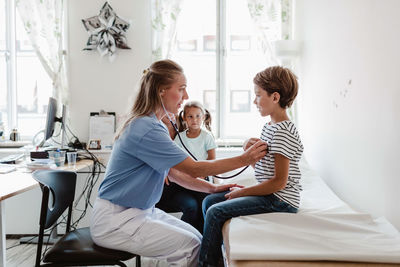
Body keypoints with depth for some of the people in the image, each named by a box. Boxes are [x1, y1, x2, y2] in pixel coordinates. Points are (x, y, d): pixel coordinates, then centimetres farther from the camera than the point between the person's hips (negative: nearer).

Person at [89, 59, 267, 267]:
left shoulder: (155, 125, 9)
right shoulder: (146, 129, -24)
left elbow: (174, 173, 12)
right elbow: (194, 169, -21)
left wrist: (212, 189, 3)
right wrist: (244, 159, -16)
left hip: (140, 211, 10)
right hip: (114, 220, -9)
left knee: (195, 237, 2)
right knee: (189, 247, -12)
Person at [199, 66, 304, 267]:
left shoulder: (283, 131, -19)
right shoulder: (269, 127, 11)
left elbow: (279, 181, -21)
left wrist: (243, 192, -14)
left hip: (280, 200, -10)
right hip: (269, 194, 10)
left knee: (216, 212, -17)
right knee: (209, 201, 8)